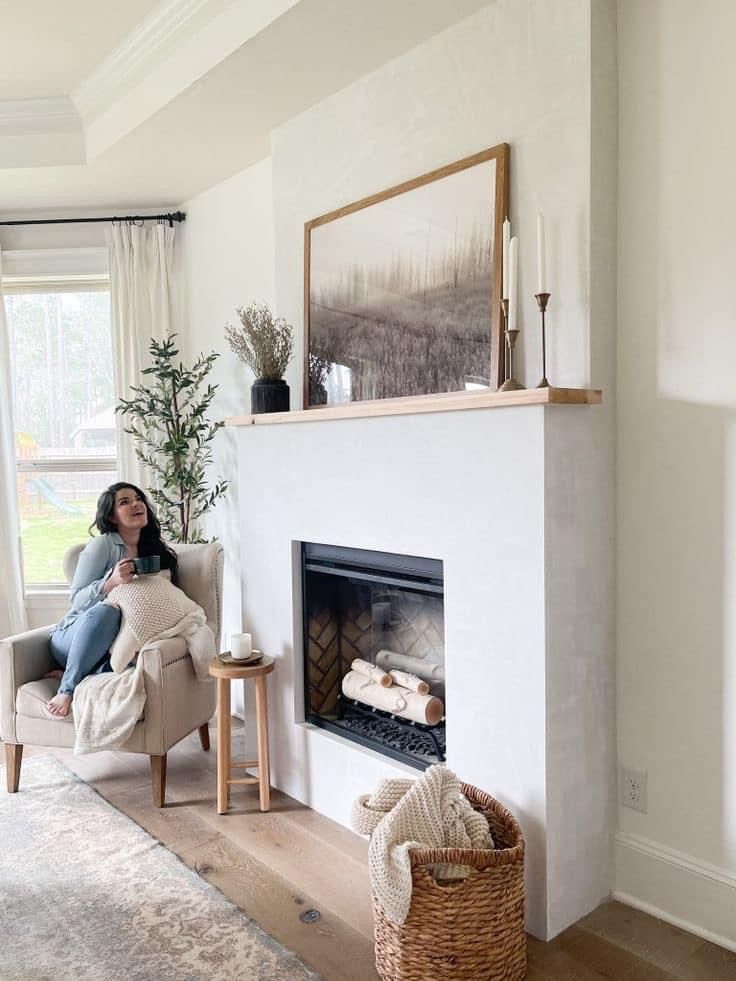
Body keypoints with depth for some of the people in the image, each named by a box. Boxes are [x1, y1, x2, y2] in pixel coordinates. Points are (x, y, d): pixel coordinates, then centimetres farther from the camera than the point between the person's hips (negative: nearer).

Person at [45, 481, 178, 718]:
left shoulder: (158, 553, 11)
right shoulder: (102, 545, -5)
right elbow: (77, 601, -10)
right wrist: (112, 582, -27)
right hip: (72, 637, -3)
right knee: (105, 609, -38)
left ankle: (72, 673, -12)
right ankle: (67, 688, -25)